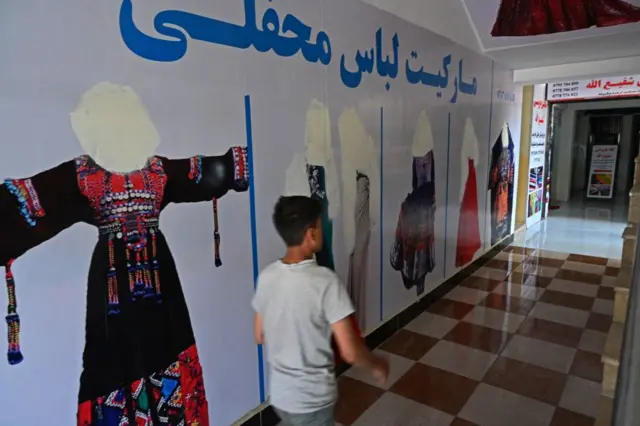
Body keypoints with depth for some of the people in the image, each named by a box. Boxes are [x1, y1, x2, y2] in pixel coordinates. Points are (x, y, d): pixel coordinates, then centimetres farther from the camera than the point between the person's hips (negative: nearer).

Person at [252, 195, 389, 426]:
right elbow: (350, 352, -23)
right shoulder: (325, 281, -26)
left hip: (279, 392, 5)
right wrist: (377, 365, -3)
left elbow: (260, 336, 4)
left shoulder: (267, 276, -7)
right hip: (312, 398, -5)